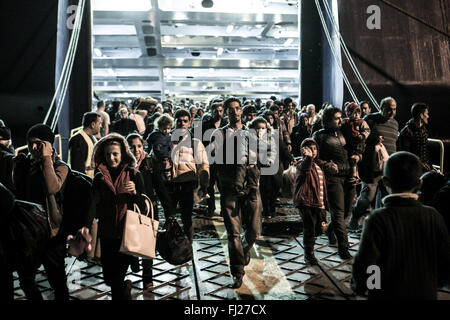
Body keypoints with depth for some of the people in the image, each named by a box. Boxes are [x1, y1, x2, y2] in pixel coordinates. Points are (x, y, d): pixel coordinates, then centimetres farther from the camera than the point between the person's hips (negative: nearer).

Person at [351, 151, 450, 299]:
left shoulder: (378, 219, -20)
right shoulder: (433, 216, -9)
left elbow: (365, 266, -22)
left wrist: (358, 287, -2)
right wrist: (433, 284, 14)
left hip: (387, 294, -3)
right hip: (426, 294, 4)